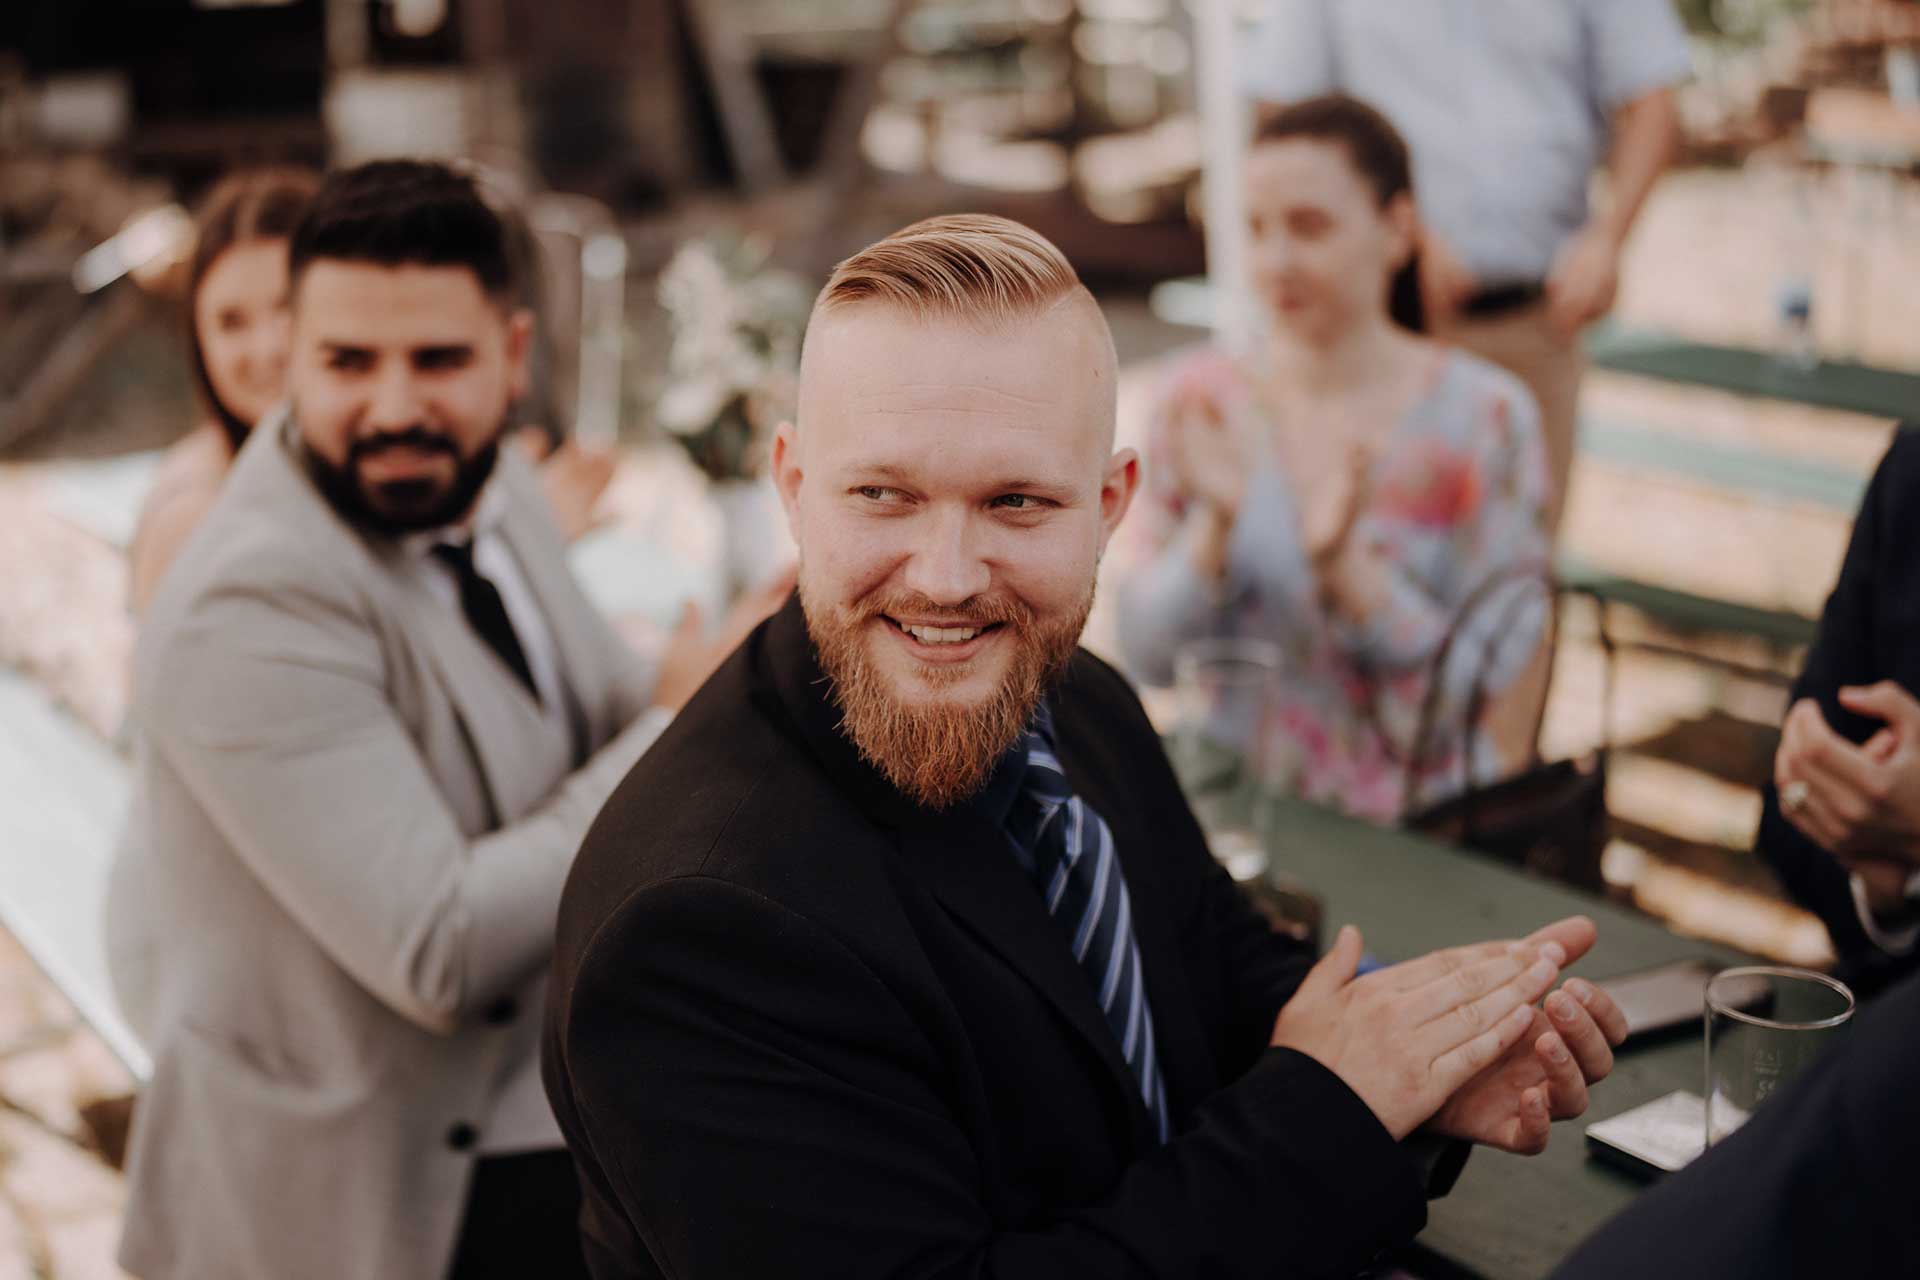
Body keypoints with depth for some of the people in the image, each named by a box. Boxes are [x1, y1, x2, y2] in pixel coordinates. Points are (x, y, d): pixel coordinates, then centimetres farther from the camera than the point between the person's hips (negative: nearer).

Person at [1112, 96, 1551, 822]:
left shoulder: (1484, 417, -6)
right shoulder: (1201, 401, 2)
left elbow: (1475, 692, -8)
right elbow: (1147, 657, -1)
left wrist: (1345, 564, -22)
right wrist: (1215, 526, -17)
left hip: (1416, 831, -2)